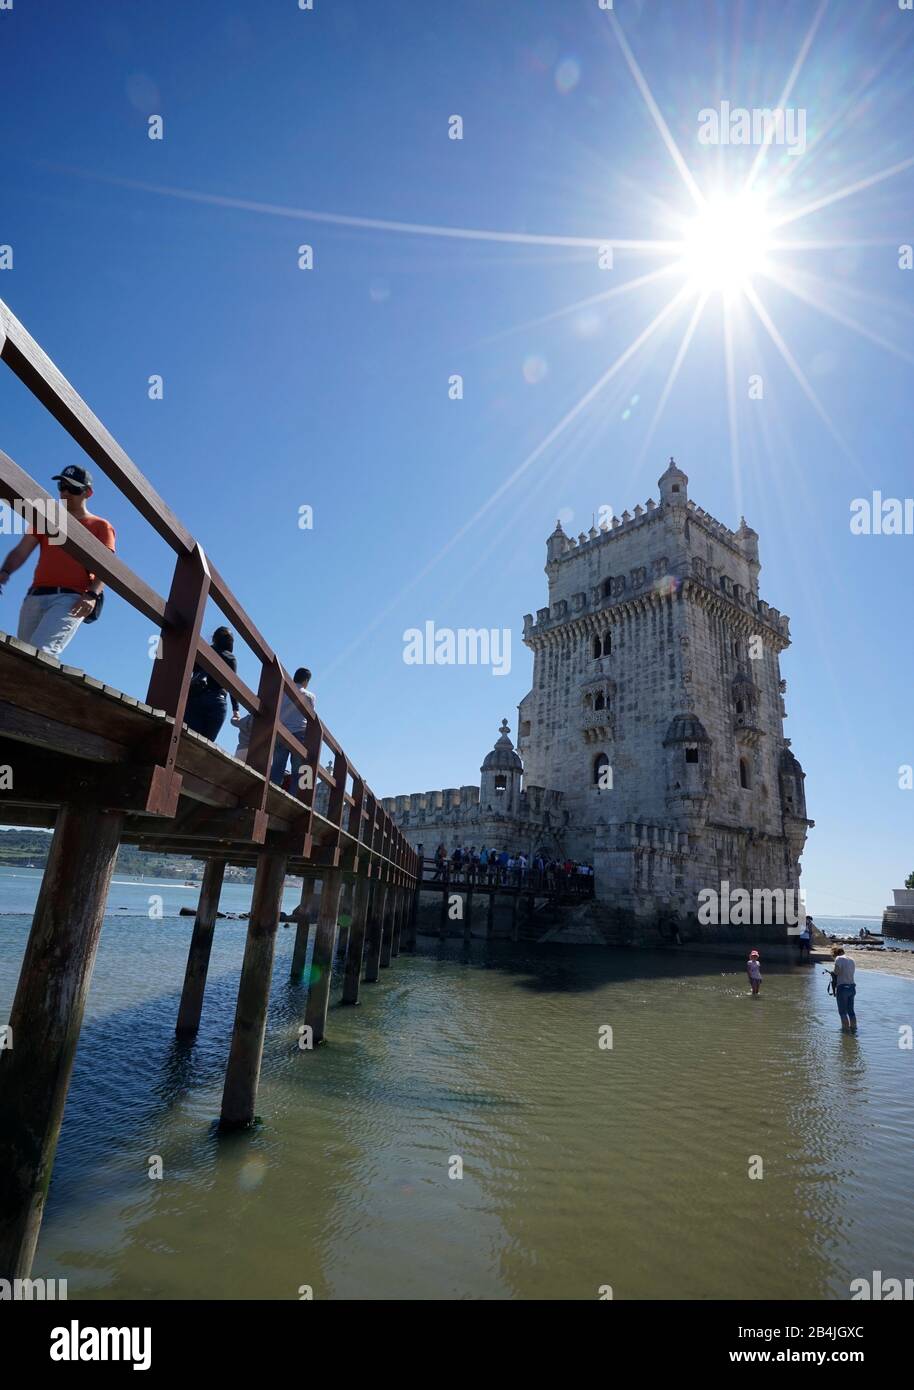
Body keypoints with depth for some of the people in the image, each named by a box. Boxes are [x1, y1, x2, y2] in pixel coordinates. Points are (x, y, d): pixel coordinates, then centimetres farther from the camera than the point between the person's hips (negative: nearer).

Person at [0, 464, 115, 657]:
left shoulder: (100, 526, 13)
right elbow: (21, 551, 15)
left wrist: (92, 595, -18)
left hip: (71, 598, -5)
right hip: (35, 597, 5)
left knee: (41, 653, -25)